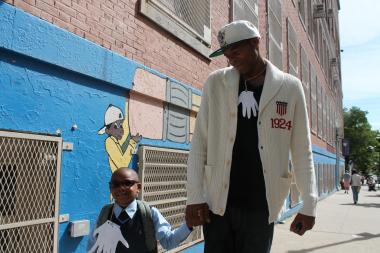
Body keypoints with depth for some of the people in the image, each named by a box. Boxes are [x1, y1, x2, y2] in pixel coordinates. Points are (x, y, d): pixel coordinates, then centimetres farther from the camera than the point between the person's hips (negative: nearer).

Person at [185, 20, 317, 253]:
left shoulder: (289, 87, 0)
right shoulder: (216, 83, 2)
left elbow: (302, 151, 3)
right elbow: (199, 143, 1)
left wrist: (309, 205, 0)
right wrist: (195, 196, -4)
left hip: (261, 205, 0)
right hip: (217, 202, 1)